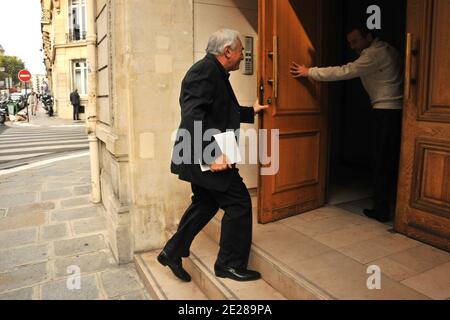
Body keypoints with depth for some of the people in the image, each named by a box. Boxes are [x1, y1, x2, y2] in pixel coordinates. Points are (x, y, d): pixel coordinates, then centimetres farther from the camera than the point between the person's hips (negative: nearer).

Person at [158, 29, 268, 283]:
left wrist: (251, 112, 30)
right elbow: (192, 117, -27)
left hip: (203, 157, 11)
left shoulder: (213, 71, 15)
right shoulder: (205, 71, -17)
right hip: (206, 157, -11)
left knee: (205, 204, 19)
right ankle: (231, 264, 16)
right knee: (239, 203, -1)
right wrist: (213, 154, -28)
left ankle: (172, 253, 31)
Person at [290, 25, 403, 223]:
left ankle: (381, 210, 4)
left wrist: (309, 72, -16)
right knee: (393, 159, 14)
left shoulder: (374, 53, -14)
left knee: (382, 162, -3)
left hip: (387, 111, -9)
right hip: (396, 110, 9)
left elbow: (344, 72, -20)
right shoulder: (384, 50, 17)